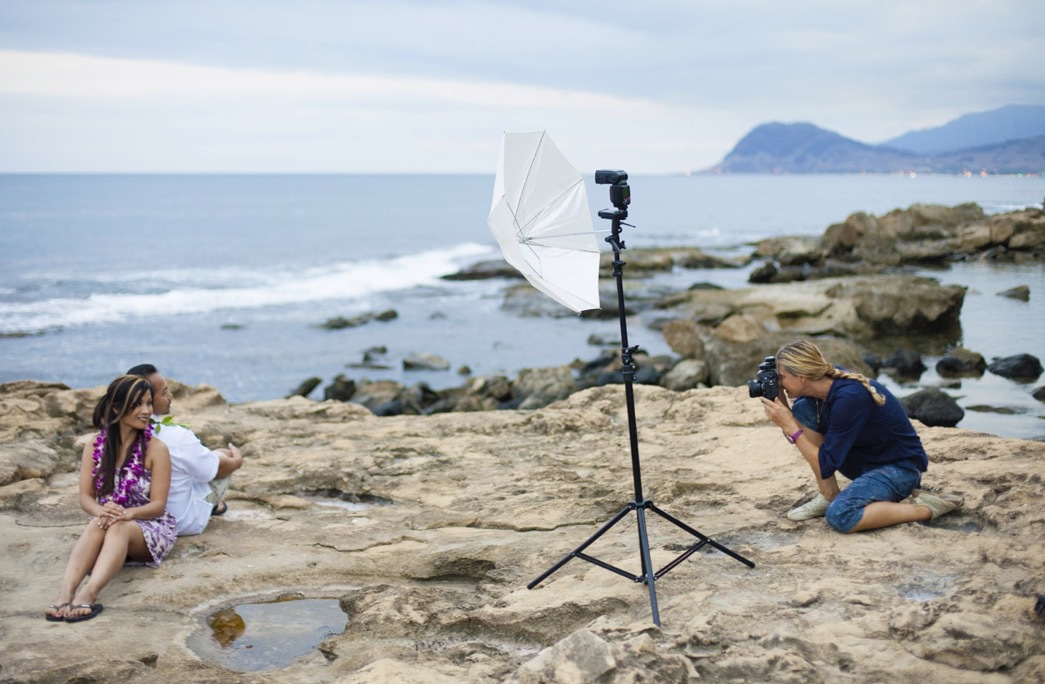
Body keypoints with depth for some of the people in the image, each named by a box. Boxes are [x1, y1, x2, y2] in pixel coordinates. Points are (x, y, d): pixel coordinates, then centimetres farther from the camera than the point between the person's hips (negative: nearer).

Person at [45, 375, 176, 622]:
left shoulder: (156, 449, -8)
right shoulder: (95, 446, 2)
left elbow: (158, 505, -10)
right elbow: (85, 497, -1)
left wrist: (127, 513, -31)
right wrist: (101, 511, -25)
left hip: (151, 526, -2)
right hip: (110, 525, 3)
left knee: (119, 528, -36)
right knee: (98, 524, -33)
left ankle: (89, 594, -58)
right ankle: (66, 591, -53)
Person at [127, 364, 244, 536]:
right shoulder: (177, 437, -31)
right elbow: (217, 470, -14)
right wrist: (236, 461, 7)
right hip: (182, 523, -6)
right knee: (224, 455, 12)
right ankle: (215, 504, 40)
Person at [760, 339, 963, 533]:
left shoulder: (849, 398, -31)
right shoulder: (827, 381, -8)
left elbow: (825, 467, -27)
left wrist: (789, 426, -25)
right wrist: (782, 408, -13)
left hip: (899, 467, -9)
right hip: (864, 458, 9)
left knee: (839, 515, -33)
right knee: (802, 409, -6)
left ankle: (924, 508, -13)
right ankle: (829, 495, 0)